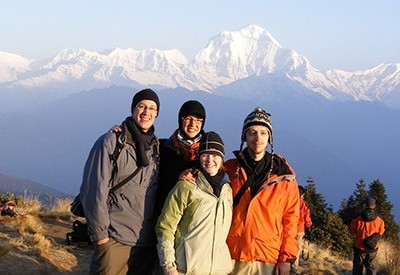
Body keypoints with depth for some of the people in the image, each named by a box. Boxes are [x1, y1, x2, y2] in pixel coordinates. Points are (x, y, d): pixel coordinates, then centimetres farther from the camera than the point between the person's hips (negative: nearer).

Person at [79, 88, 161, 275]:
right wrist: (100, 233, -12)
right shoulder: (111, 142, -6)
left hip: (148, 241, 6)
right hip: (115, 240, -5)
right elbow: (94, 190, -10)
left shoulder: (156, 146, 11)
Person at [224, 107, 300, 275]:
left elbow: (291, 218, 4)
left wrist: (286, 257, -1)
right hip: (233, 257, 1)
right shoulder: (229, 170, 6)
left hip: (269, 260, -1)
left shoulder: (284, 176, 3)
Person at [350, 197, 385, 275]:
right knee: (371, 269, 17)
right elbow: (380, 234, 0)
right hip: (372, 249, 1)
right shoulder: (379, 221, -16)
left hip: (359, 247, -1)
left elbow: (352, 232, -5)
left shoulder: (357, 219, -21)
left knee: (358, 268, 17)